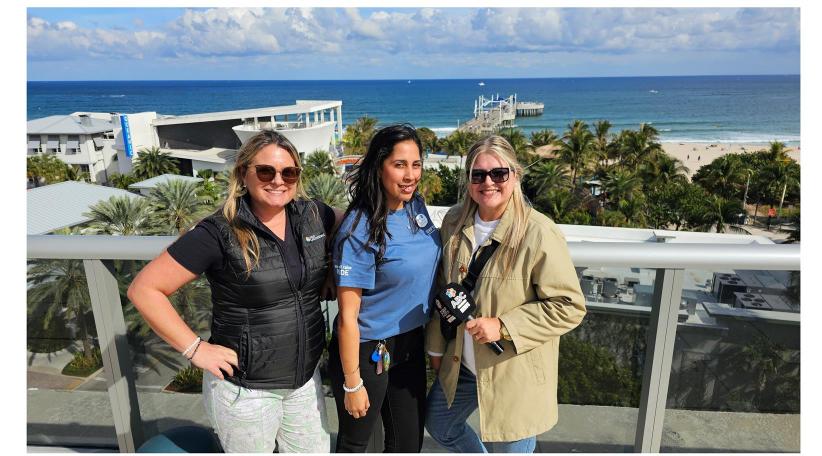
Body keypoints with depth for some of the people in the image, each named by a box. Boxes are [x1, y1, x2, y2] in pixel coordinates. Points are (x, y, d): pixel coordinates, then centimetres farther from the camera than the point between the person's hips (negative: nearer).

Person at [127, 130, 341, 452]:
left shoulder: (312, 215, -5)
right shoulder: (219, 233, -19)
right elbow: (144, 289, -16)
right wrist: (195, 349, -16)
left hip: (306, 379, 5)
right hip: (244, 389, -4)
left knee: (315, 449, 21)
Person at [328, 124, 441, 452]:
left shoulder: (417, 206, -4)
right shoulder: (360, 231, -25)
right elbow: (348, 317, -20)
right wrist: (352, 384, -14)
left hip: (411, 344, 6)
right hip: (368, 352, -6)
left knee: (409, 442, 21)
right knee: (354, 443, 18)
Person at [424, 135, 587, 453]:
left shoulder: (539, 233, -22)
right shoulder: (454, 223, -4)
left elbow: (569, 306, -19)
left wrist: (504, 327, -25)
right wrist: (436, 346, 11)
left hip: (515, 374, -6)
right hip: (461, 364, 6)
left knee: (507, 447, 14)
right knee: (438, 425, 25)